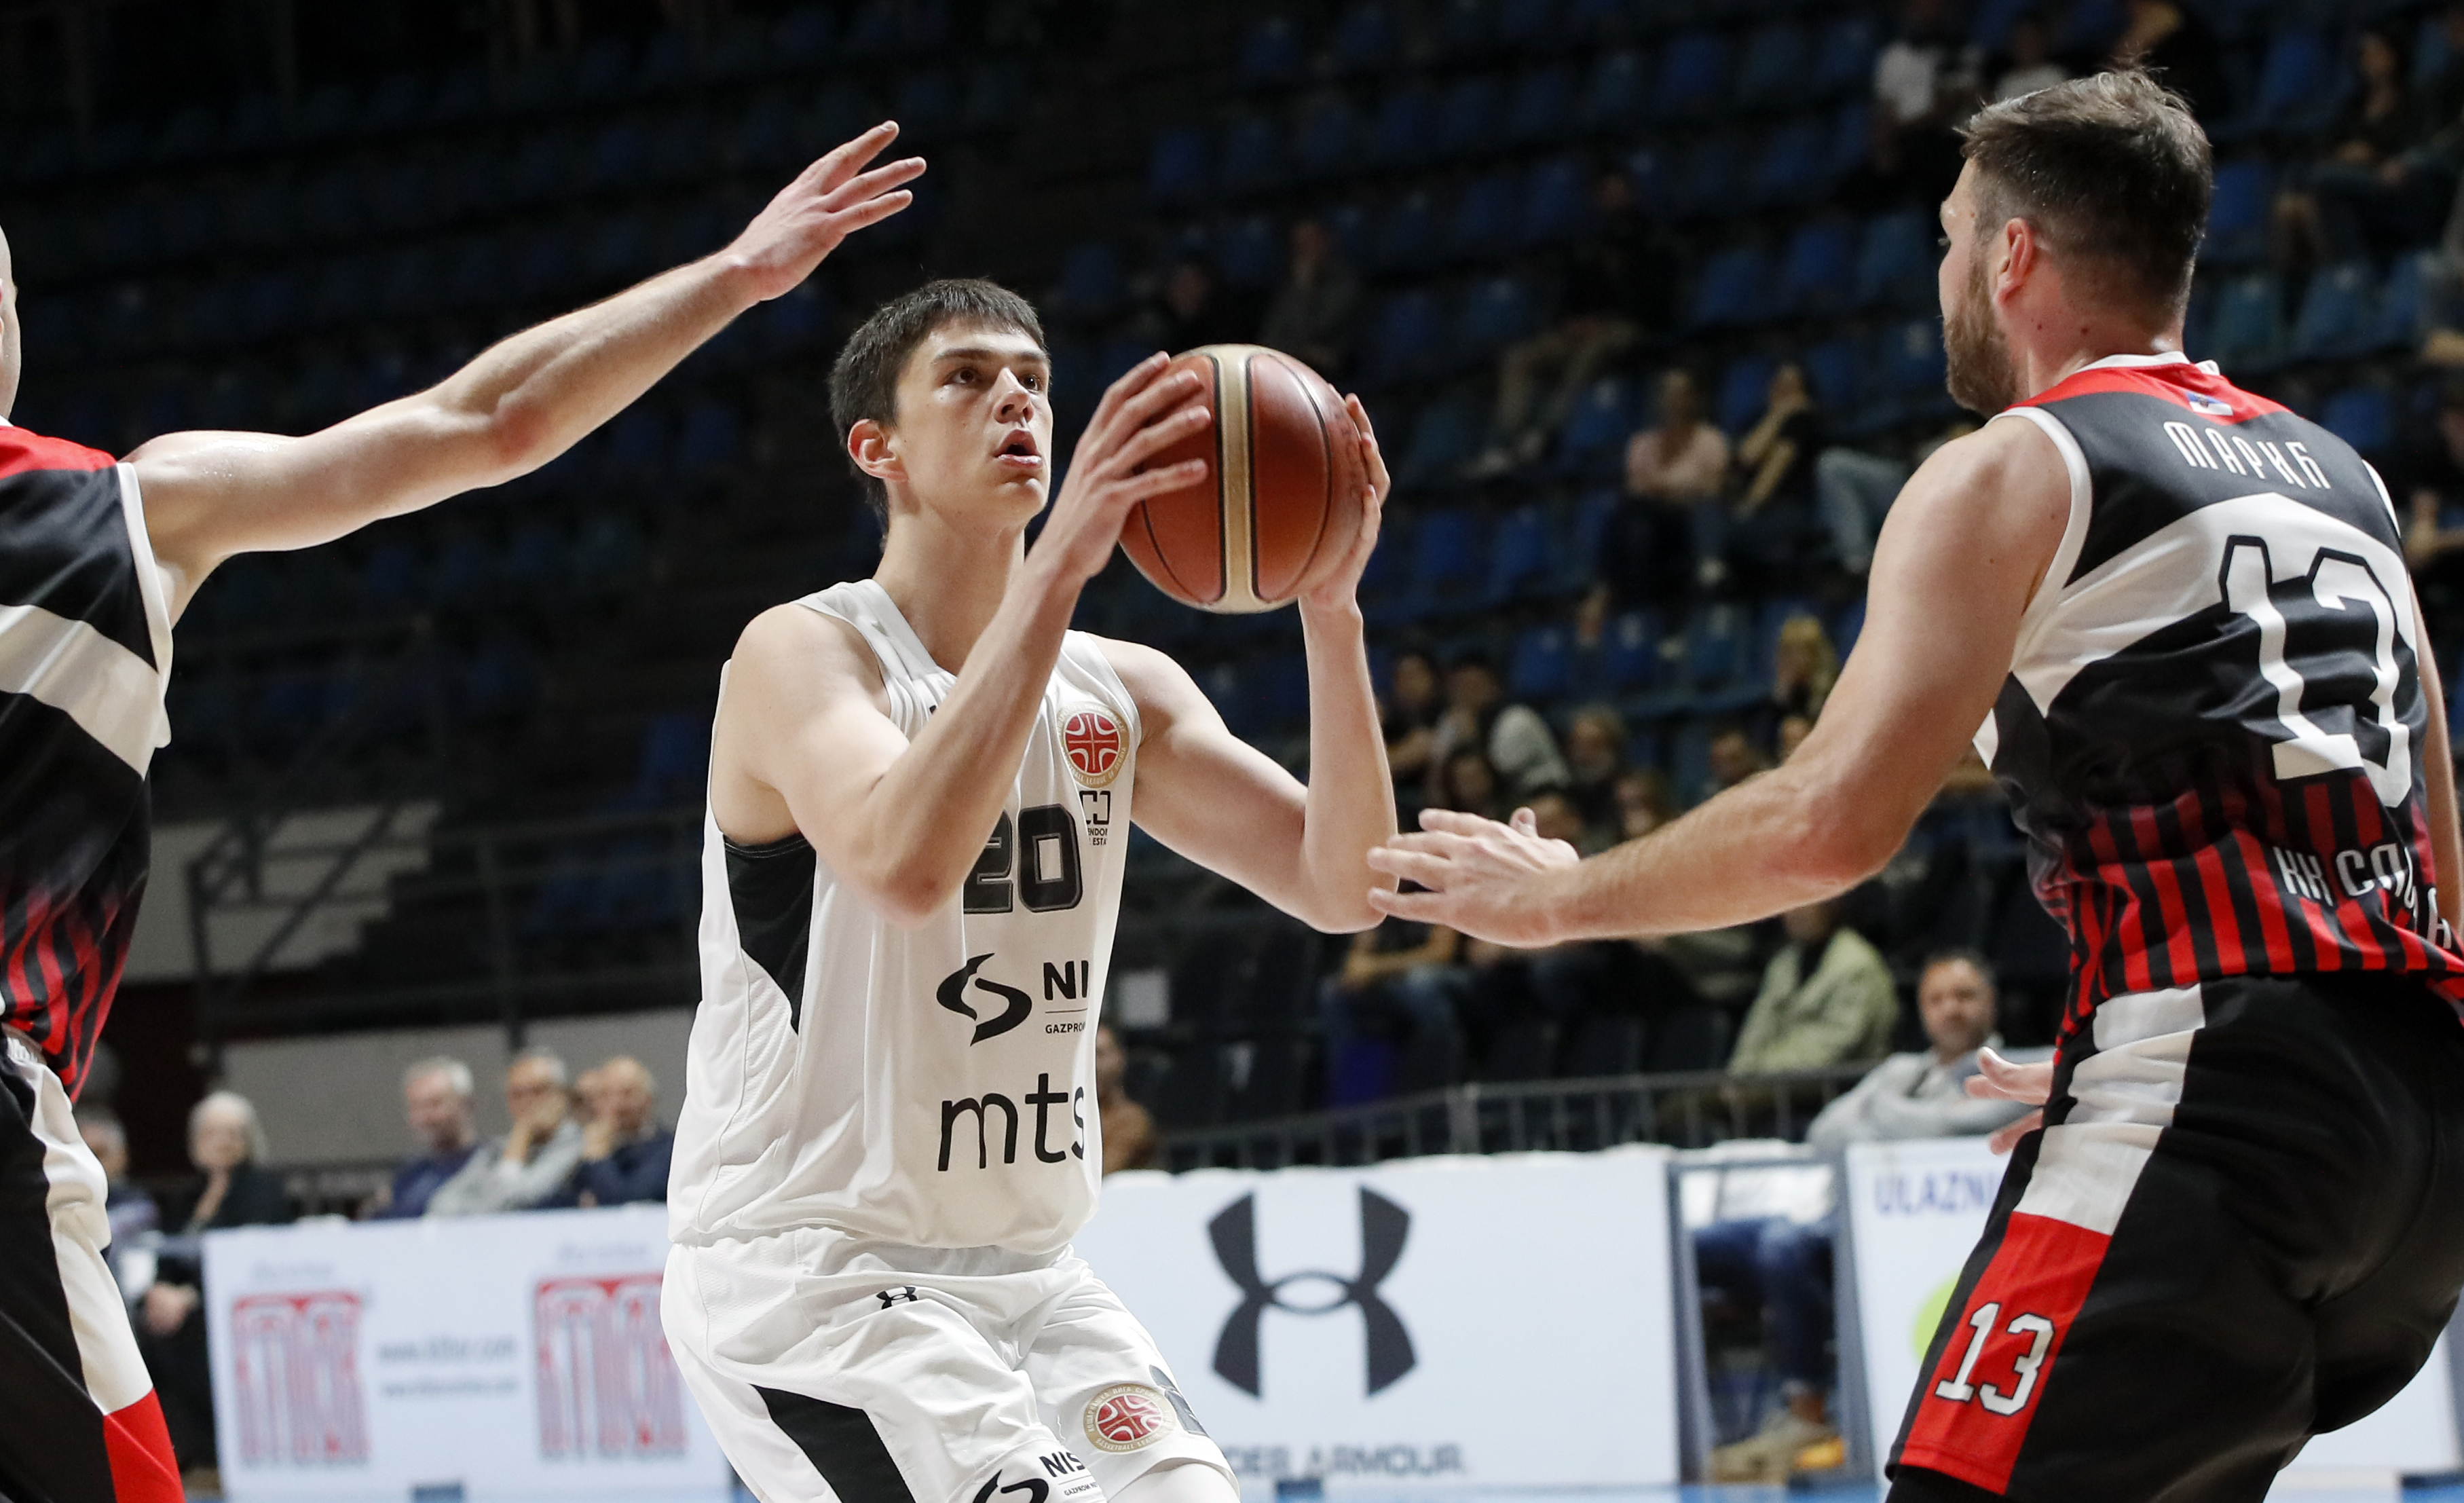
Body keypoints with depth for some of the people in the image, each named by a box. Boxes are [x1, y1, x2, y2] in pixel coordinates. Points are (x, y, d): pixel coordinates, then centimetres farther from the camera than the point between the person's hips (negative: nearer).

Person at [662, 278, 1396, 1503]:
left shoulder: (1122, 691, 7)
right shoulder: (802, 654, -12)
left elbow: (1343, 887, -4)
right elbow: (907, 862, -33)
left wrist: (1330, 609, -17)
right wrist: (1058, 564, -35)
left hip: (1024, 1267, 7)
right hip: (802, 1269, -7)